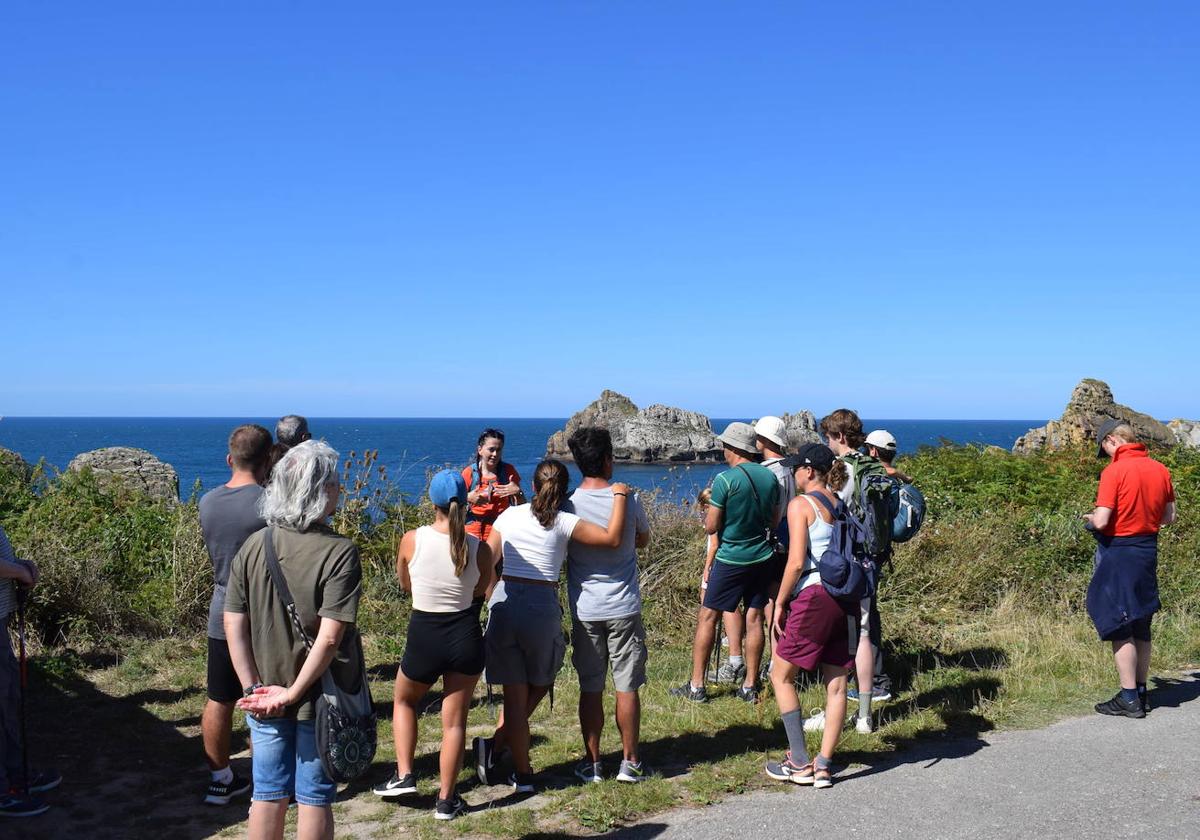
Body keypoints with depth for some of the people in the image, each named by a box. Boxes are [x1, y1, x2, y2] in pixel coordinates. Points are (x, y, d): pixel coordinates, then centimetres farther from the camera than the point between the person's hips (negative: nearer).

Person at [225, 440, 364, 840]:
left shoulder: (254, 545, -5)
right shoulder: (338, 552, -18)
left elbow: (233, 625, -5)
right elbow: (330, 637, -23)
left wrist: (252, 688, -2)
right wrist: (294, 693, -15)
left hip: (266, 696, 4)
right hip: (320, 699, -4)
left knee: (268, 795, 17)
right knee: (314, 798, 11)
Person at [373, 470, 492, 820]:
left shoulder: (412, 540, -12)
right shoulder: (480, 550, -10)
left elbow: (405, 584, 6)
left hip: (424, 637, -1)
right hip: (466, 637, 1)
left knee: (403, 700, 28)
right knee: (454, 721, 12)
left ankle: (404, 775, 22)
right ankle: (446, 800, 20)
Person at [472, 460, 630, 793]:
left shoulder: (510, 515, 7)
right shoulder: (564, 523, -5)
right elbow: (612, 538, -14)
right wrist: (620, 496, -3)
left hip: (503, 605, 3)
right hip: (542, 608, -3)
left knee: (515, 695, 10)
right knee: (540, 684, 21)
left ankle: (523, 775, 13)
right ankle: (496, 745, 11)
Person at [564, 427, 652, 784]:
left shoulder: (568, 505, -9)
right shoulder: (629, 500, -8)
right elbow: (643, 540, 9)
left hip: (584, 610, 1)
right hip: (624, 608, -1)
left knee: (590, 690, 10)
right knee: (627, 688, 9)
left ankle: (592, 763, 17)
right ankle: (629, 762, 16)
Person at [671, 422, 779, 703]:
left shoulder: (725, 479, -16)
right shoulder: (770, 477, 2)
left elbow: (711, 527, -12)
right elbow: (774, 519, 12)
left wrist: (709, 513, 9)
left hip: (731, 559, -5)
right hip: (762, 557, 5)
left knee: (707, 617, 5)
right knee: (754, 619, 9)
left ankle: (696, 686, 8)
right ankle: (750, 686, 14)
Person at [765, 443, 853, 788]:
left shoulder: (801, 504, -7)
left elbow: (796, 563, -13)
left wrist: (779, 604, -5)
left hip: (814, 595, -7)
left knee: (781, 675, 8)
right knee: (836, 683, 10)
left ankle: (800, 763, 8)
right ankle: (823, 766, 13)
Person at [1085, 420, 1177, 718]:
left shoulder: (1115, 472, -17)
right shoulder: (1160, 470, 4)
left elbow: (1101, 521, -21)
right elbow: (1169, 517, 11)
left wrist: (1090, 518, 0)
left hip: (1119, 552, -7)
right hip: (1149, 550, 7)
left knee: (1118, 627, 1)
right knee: (1141, 626, 16)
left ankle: (1129, 698, 3)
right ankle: (1140, 691, 24)